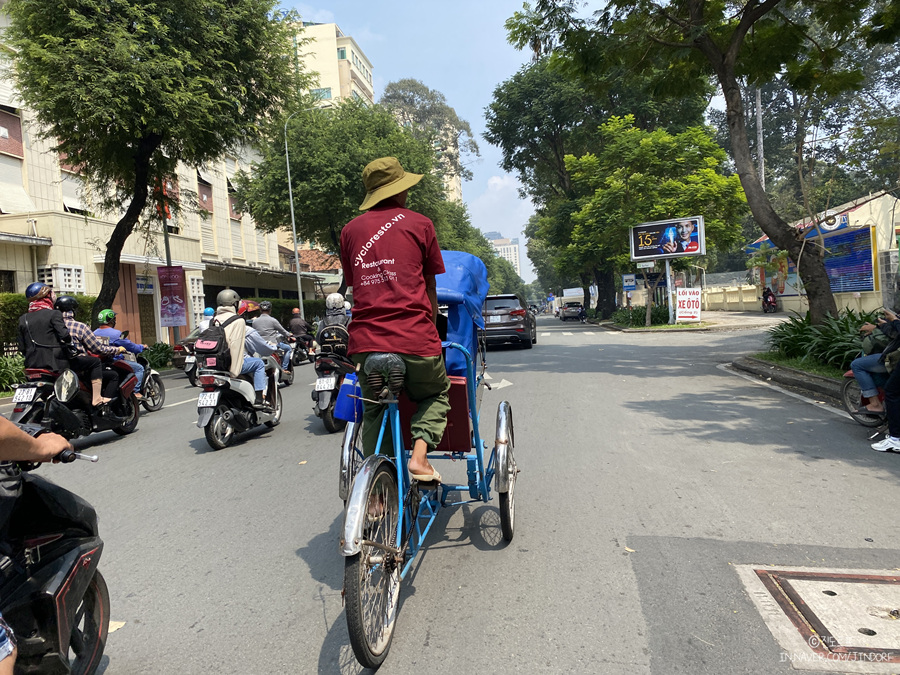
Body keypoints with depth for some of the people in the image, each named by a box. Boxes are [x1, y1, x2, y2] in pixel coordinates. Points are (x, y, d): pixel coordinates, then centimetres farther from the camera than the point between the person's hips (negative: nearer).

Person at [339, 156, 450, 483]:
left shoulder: (350, 230, 14)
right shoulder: (419, 223, 7)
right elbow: (429, 289, 14)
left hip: (365, 341, 3)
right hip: (415, 339, -2)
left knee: (375, 412, 19)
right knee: (436, 395, 23)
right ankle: (419, 455, 2)